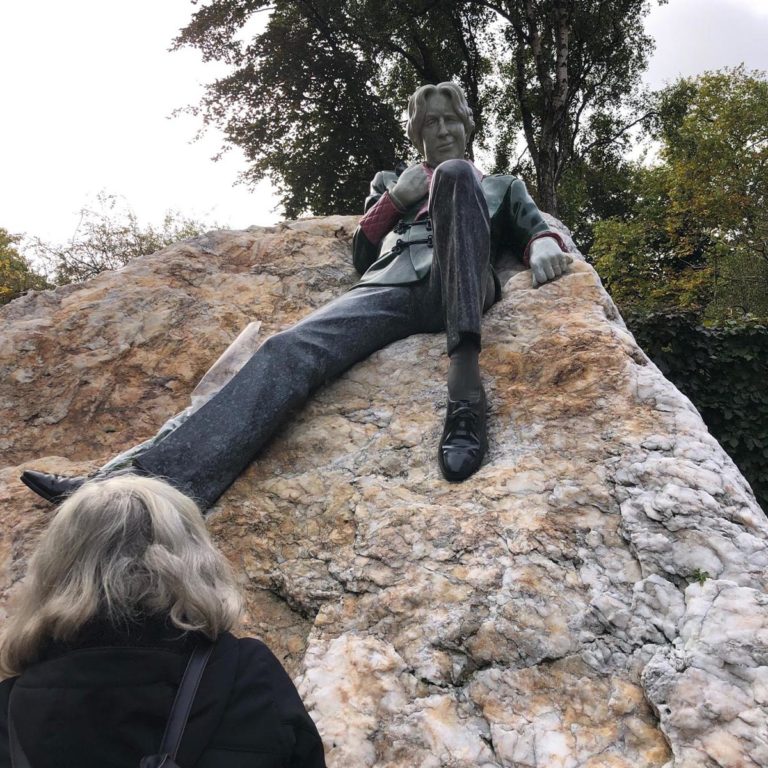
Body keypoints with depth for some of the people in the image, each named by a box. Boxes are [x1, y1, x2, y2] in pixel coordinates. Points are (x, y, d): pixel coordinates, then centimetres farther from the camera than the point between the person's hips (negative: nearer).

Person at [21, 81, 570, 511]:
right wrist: (395, 199, 11)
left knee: (455, 175, -29)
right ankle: (159, 485, -47)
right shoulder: (393, 182, 36)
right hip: (390, 289, 2)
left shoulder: (500, 186, 35)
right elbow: (362, 256, 24)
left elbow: (537, 230, 20)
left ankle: (466, 382, -45)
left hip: (456, 291, -1)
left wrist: (545, 244, -4)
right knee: (289, 349, -29)